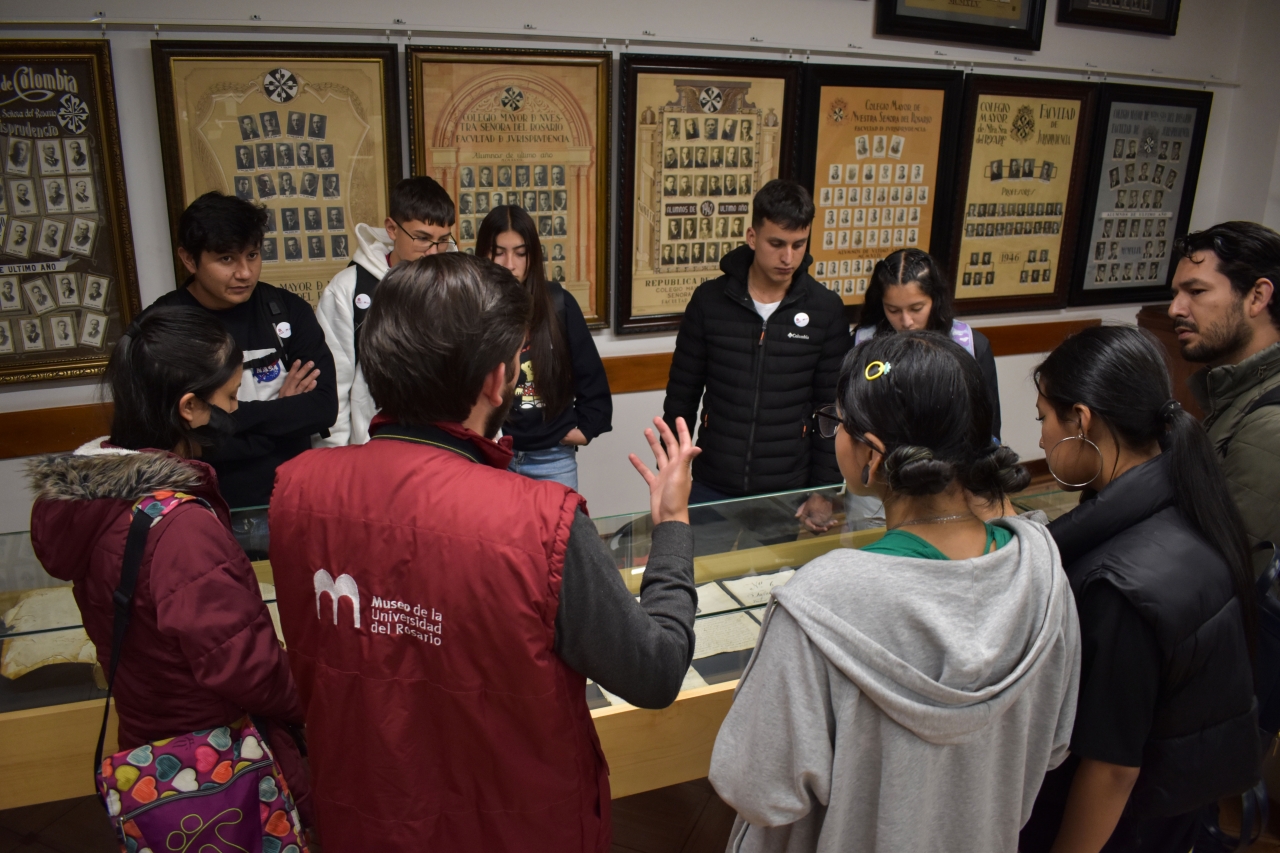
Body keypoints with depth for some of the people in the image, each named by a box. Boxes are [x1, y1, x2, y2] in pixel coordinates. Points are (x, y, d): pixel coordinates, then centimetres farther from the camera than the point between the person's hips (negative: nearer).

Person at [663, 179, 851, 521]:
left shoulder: (826, 310, -5)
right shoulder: (709, 300, -4)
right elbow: (681, 396, 2)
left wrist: (825, 490, -3)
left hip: (788, 492, 0)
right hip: (712, 489, 1)